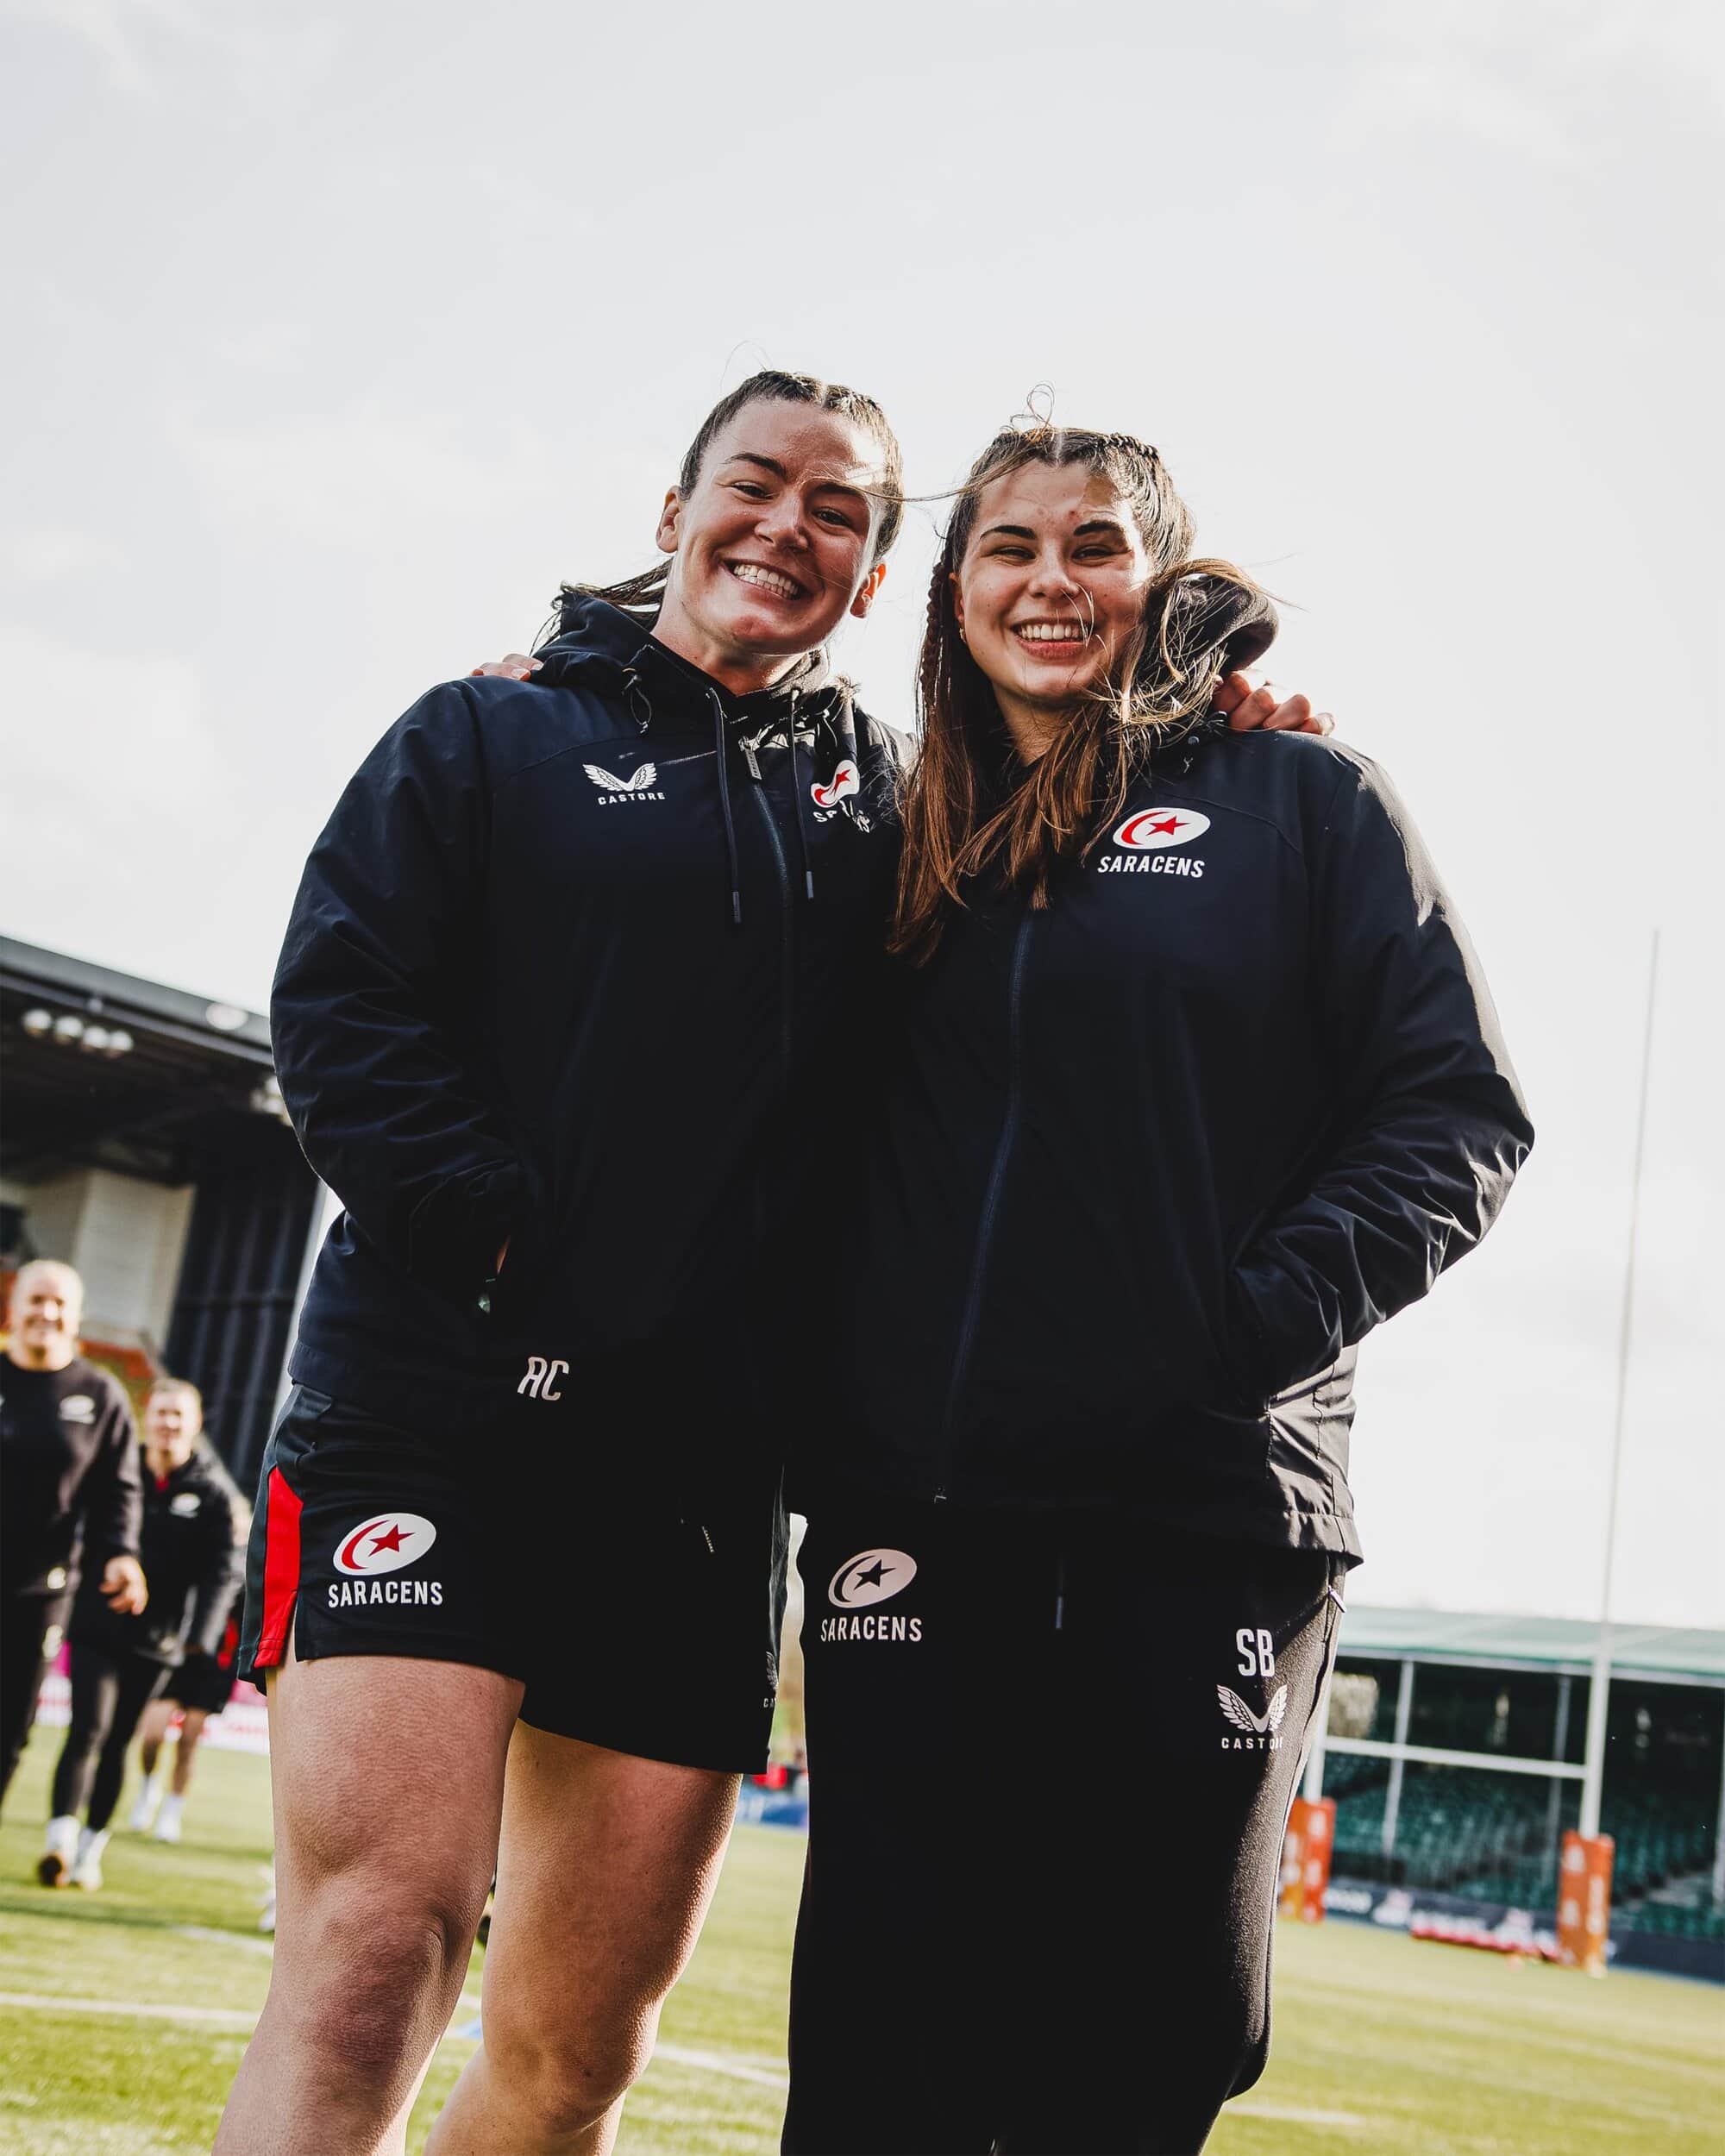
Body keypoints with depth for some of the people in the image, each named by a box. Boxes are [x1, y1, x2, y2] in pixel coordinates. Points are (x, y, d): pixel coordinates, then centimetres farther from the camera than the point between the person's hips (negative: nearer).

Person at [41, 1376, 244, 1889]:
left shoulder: (214, 1493, -2)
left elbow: (222, 1572, -6)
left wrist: (200, 1635, -18)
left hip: (156, 1639, 0)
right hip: (96, 1626, 0)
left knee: (117, 1742, 8)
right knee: (88, 1730, -12)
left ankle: (90, 1849, 17)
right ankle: (59, 1841, -16)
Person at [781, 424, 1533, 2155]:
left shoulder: (1302, 804, 6)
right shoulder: (914, 845, 16)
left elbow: (1458, 1117, -1)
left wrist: (1256, 1324, -12)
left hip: (1205, 1523, -2)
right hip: (911, 1513, 3)